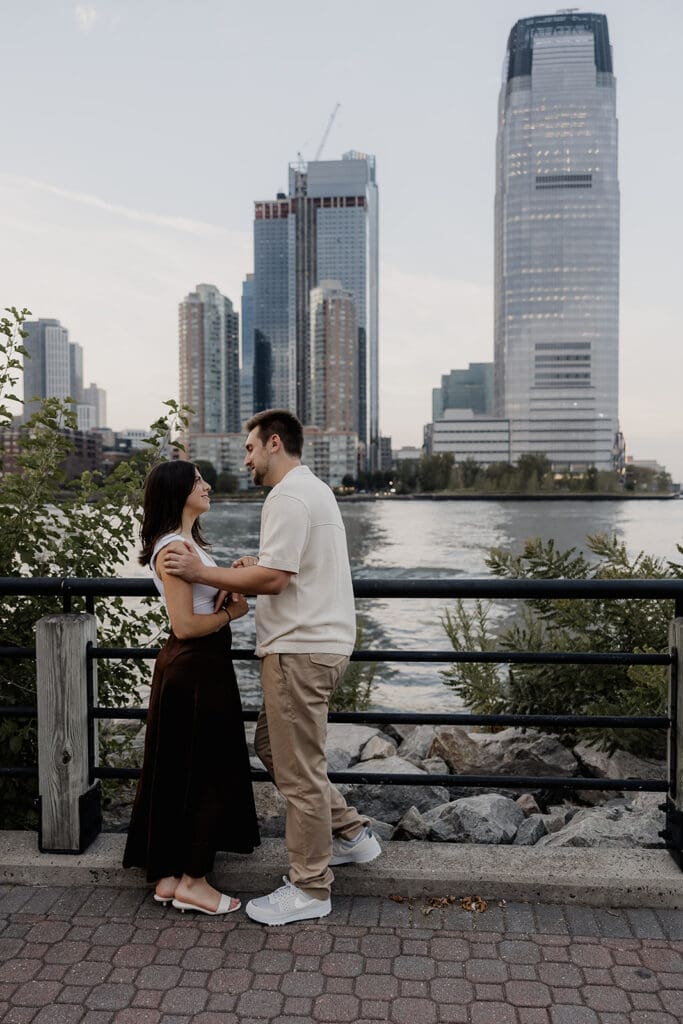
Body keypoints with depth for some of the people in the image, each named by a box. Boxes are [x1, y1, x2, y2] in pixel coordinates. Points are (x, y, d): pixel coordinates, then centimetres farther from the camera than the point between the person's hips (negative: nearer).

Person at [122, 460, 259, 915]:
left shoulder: (187, 542, 14)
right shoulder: (173, 548, -18)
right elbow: (185, 625, -22)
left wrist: (224, 598, 1)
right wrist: (231, 613, -9)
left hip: (201, 666, 10)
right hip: (193, 669, -10)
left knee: (182, 772, 15)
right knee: (207, 772, 1)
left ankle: (169, 876, 27)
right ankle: (192, 881, 15)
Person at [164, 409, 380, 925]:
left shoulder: (289, 497, -15)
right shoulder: (316, 489, 18)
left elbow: (274, 579, -23)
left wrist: (202, 572, -14)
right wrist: (255, 568, 11)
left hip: (301, 650, -11)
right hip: (320, 643, 11)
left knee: (299, 770, 1)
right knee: (272, 744, 21)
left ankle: (310, 888, 16)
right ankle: (349, 832, 29)